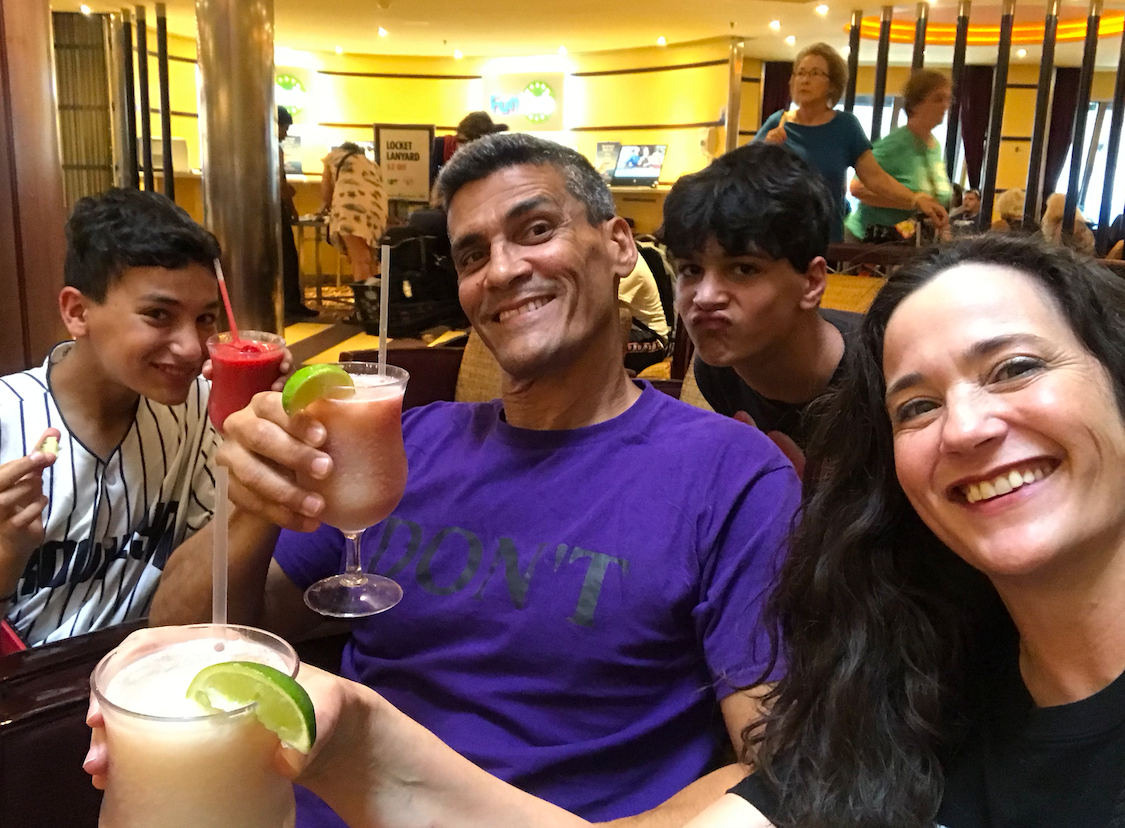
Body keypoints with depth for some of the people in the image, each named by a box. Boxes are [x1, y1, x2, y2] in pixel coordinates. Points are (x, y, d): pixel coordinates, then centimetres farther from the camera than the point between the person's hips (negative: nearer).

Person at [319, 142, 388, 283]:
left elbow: (326, 191, 21)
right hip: (376, 207, 5)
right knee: (365, 260, 16)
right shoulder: (372, 164, 35)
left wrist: (327, 206, 43)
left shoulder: (334, 156, 25)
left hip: (351, 206, -5)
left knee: (360, 261, -14)